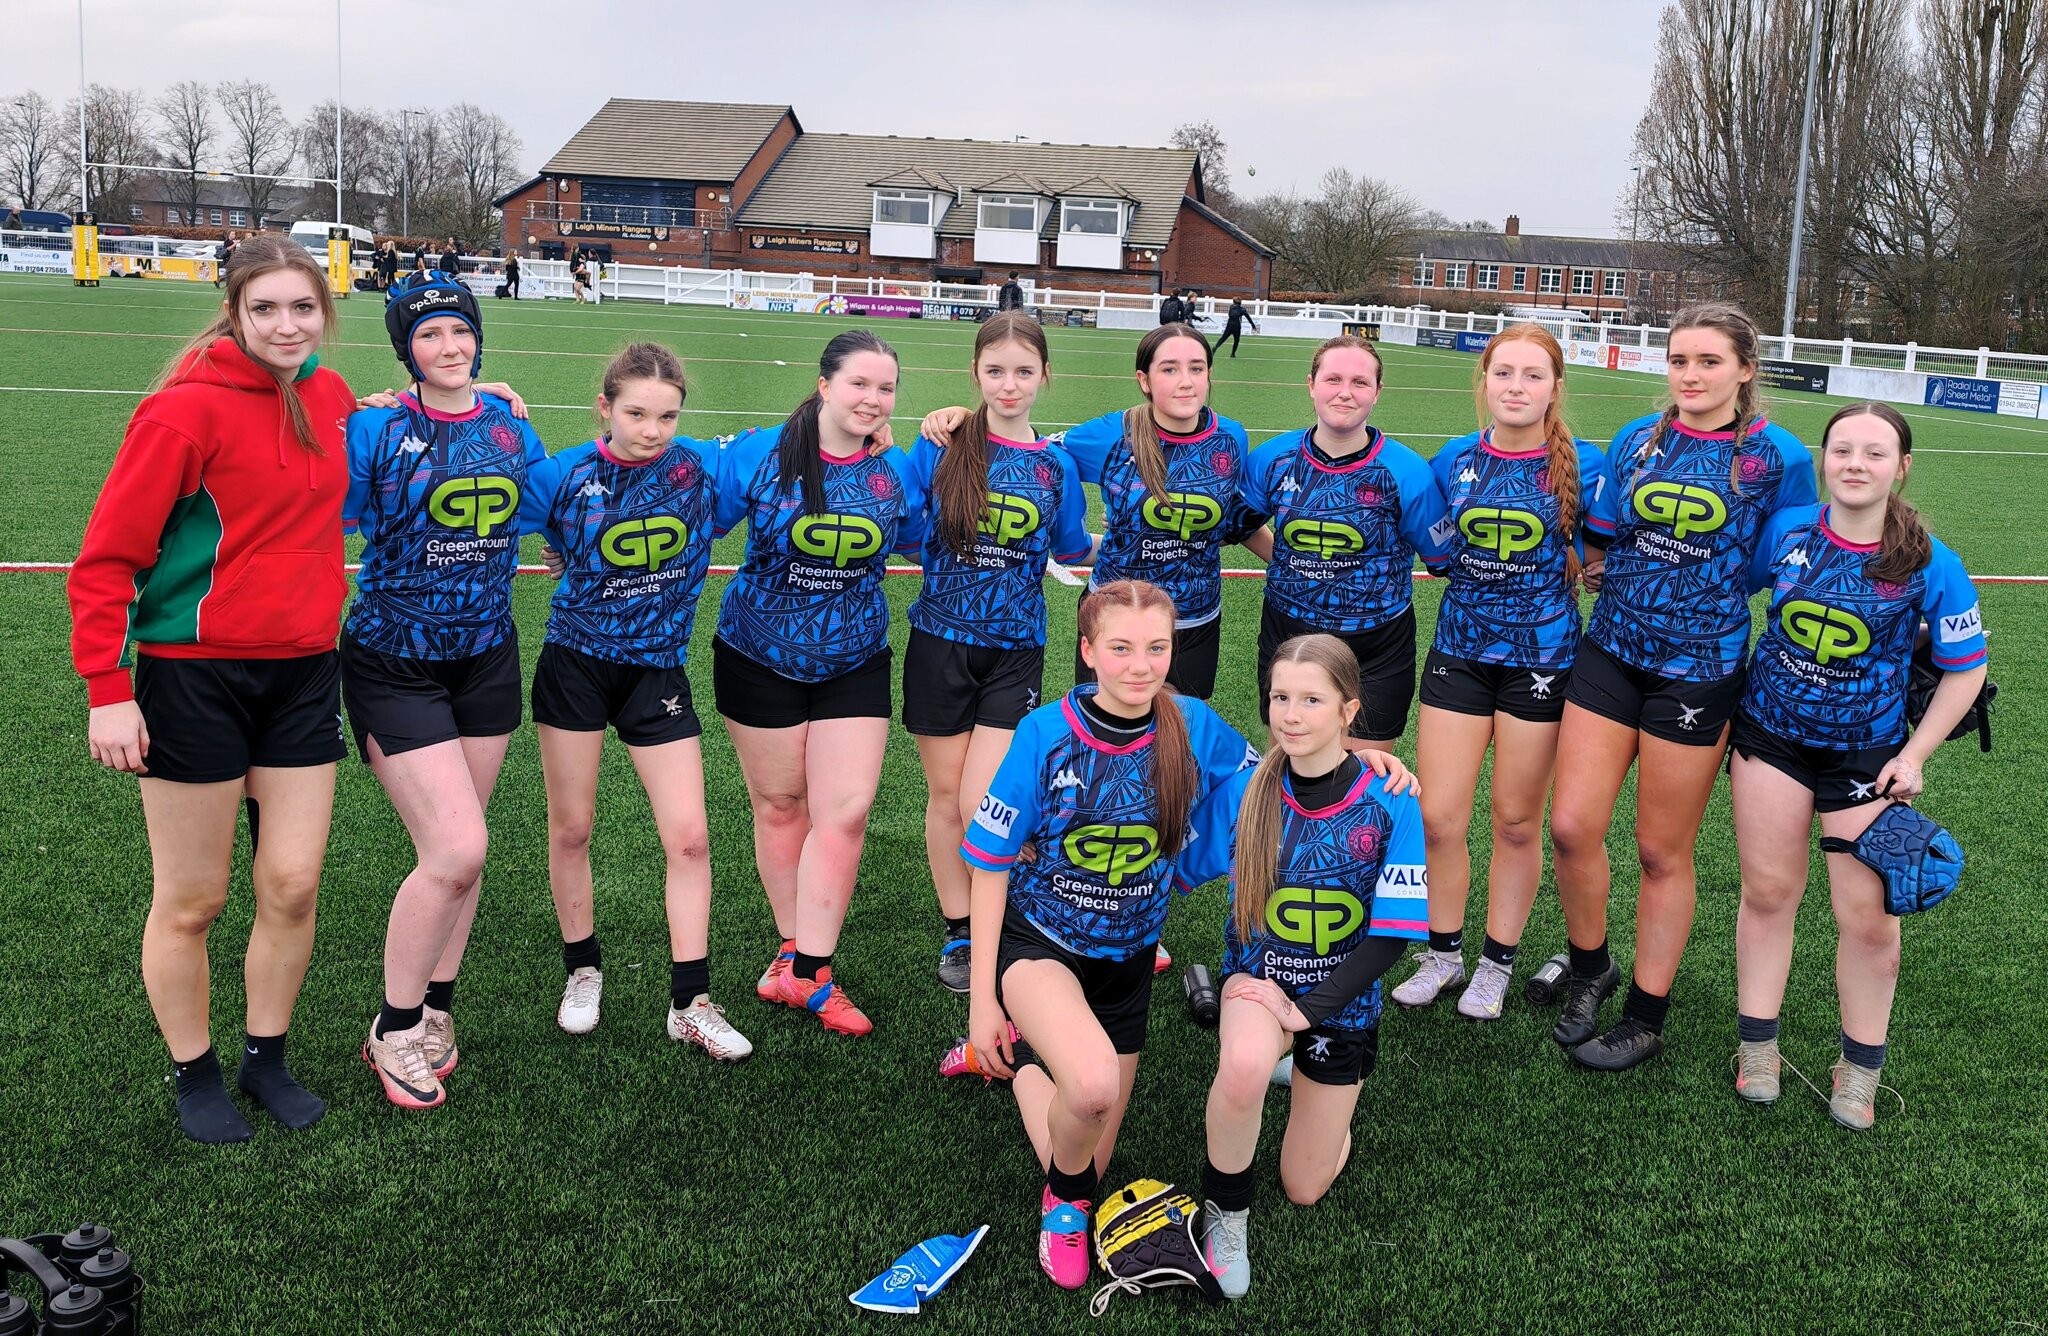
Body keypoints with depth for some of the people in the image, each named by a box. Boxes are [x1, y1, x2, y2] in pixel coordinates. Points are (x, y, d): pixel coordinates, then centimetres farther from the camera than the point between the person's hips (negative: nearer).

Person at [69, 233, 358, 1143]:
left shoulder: (330, 396, 4)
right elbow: (108, 555, -12)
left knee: (292, 885, 7)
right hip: (196, 678, -5)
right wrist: (107, 690, -15)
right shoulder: (188, 408, -14)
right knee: (192, 899, 6)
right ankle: (194, 1076, 25)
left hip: (302, 672, 5)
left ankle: (267, 1059, 27)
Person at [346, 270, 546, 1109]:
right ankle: (392, 1032, 9)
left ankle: (433, 1011, 30)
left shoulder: (512, 430, 4)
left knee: (459, 847, 11)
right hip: (394, 667, -5)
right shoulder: (373, 432, -11)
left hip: (485, 657, 5)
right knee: (456, 849, -12)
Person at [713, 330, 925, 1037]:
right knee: (779, 805, 10)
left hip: (854, 662, 2)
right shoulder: (758, 455, -11)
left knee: (846, 811, -6)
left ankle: (806, 972, 2)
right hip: (760, 658, -1)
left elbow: (917, 540, 13)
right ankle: (796, 948, 27)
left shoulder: (899, 472, -3)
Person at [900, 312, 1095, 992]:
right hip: (941, 639, 0)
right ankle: (958, 933, 25)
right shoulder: (940, 447, -2)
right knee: (945, 792, 9)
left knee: (981, 803, -9)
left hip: (1015, 651, 0)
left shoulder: (1056, 465, 2)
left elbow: (1071, 549, 16)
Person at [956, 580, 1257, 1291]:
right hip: (1037, 940, -3)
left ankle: (1026, 1056, 40)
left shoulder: (1194, 727, -10)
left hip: (1127, 960, 4)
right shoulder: (1045, 733, -17)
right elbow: (991, 865, -11)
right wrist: (981, 999, -11)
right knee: (1093, 1082, -35)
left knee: (1089, 1170, 11)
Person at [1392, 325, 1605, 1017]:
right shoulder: (1454, 461, 2)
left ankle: (1497, 962, 24)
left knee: (1516, 820, 7)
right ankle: (1444, 952, 22)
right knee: (1437, 816, 2)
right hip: (1459, 649, 2)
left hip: (1540, 655, -2)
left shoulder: (1583, 464, -6)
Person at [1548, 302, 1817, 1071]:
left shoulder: (1779, 457, -5)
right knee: (1571, 826, 0)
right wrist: (1621, 573, -3)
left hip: (1698, 672, -3)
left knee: (1663, 854, 6)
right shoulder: (1636, 441, 5)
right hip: (1610, 654, 3)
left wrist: (1712, 580, -1)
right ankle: (1589, 969, 27)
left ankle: (1645, 1019, 23)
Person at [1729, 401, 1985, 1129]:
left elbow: (1965, 669, -3)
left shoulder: (1930, 564, -12)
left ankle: (1860, 1070, 20)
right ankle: (1757, 1048, 23)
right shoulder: (1784, 531, -8)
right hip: (1770, 735, 2)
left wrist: (1914, 757, -7)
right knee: (1768, 892, 8)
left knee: (1869, 917, 1)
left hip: (1866, 754, -1)